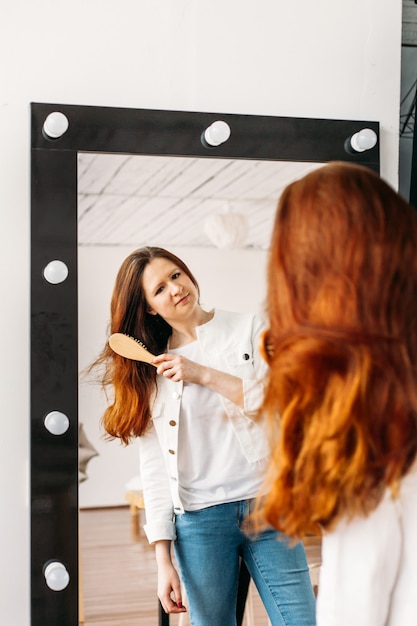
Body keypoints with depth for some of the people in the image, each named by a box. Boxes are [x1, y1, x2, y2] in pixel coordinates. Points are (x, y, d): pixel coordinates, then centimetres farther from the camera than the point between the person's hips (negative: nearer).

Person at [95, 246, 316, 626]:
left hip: (267, 507, 0)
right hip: (199, 520, 1)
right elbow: (155, 468, 4)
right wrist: (163, 560, 0)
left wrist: (205, 374, -11)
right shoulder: (150, 370, 7)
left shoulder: (247, 330, 4)